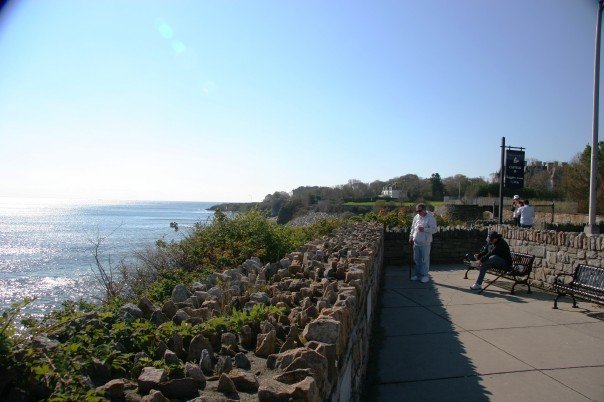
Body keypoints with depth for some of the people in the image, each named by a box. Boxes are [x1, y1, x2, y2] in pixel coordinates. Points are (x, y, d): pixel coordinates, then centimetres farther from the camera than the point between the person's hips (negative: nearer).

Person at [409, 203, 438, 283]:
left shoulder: (430, 218, -9)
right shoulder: (416, 217, 10)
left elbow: (435, 229, -15)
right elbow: (413, 228, 20)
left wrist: (424, 229, -26)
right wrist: (411, 237, 14)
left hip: (425, 243, -6)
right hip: (416, 242, 6)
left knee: (425, 260, 1)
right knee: (416, 259, 13)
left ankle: (425, 276, 10)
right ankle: (418, 274, 24)